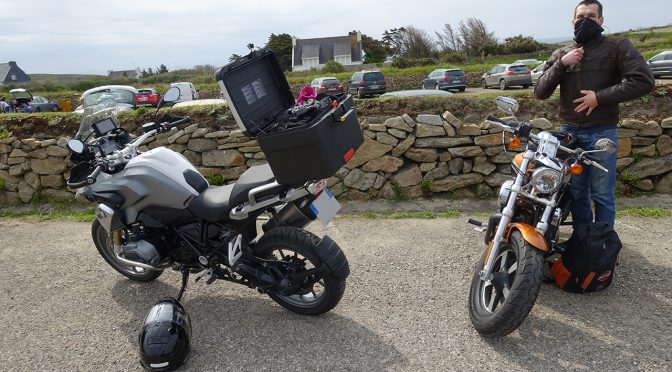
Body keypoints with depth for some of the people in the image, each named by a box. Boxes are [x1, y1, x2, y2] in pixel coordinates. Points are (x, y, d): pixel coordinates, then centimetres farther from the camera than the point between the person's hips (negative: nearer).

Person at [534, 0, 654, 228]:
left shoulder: (617, 46, -1)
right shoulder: (560, 54, 10)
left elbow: (644, 81, -12)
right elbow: (540, 92, 2)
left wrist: (600, 97, -15)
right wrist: (561, 64, -10)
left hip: (602, 133, -3)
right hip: (568, 132, 4)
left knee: (602, 195, 2)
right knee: (576, 193, 12)